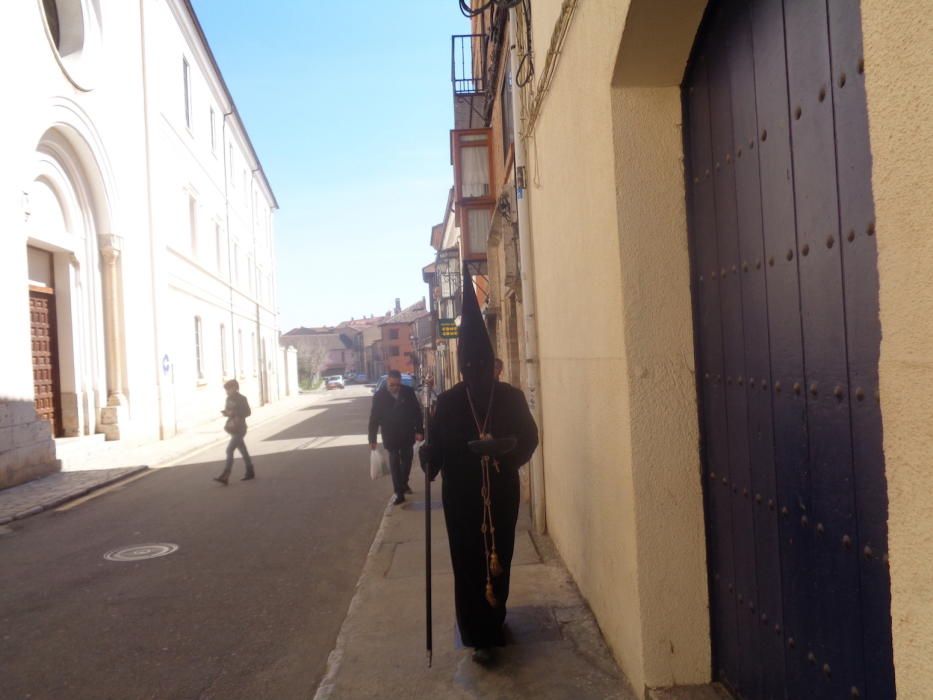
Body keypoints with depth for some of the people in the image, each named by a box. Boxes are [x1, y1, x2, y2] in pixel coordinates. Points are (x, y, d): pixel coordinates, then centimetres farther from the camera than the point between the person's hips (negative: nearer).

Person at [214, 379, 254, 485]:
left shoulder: (241, 399, -12)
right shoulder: (229, 399, 10)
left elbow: (247, 412, -12)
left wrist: (233, 413, -21)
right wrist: (225, 412, -5)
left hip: (239, 429, -8)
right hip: (233, 428, 8)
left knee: (229, 450, -14)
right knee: (242, 450, 13)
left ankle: (225, 476, -16)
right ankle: (250, 473, 23)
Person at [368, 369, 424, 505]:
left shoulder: (408, 392, -8)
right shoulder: (379, 396, -10)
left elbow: (417, 412, -2)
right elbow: (374, 419, -7)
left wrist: (419, 431, -5)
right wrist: (372, 439, -8)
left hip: (407, 434, 2)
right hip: (390, 436, -2)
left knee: (407, 460, 16)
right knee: (394, 464, -2)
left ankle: (404, 484, 38)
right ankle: (399, 493, 2)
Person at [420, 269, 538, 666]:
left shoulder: (511, 397, -4)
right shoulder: (448, 401, -3)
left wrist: (506, 448, -11)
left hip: (501, 493, 0)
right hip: (461, 496, 0)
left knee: (499, 558, 10)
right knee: (469, 562, 6)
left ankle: (493, 621, 24)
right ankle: (480, 636, 17)